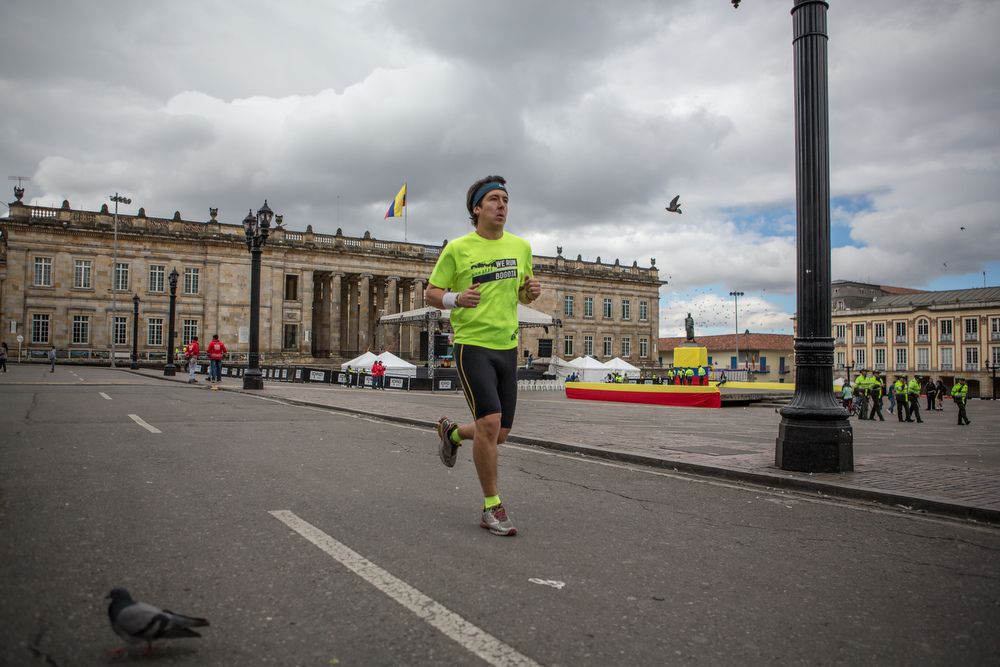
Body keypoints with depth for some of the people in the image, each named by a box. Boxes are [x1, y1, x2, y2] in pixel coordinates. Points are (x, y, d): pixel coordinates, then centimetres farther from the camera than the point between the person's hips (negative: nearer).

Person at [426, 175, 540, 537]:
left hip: (508, 347, 6)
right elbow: (431, 293, 1)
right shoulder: (457, 248, -5)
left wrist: (532, 291, -5)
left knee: (499, 434, 9)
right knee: (490, 422, -17)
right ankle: (492, 507, 0)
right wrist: (456, 299, -20)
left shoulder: (521, 246, 9)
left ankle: (452, 432, 41)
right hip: (472, 345, -5)